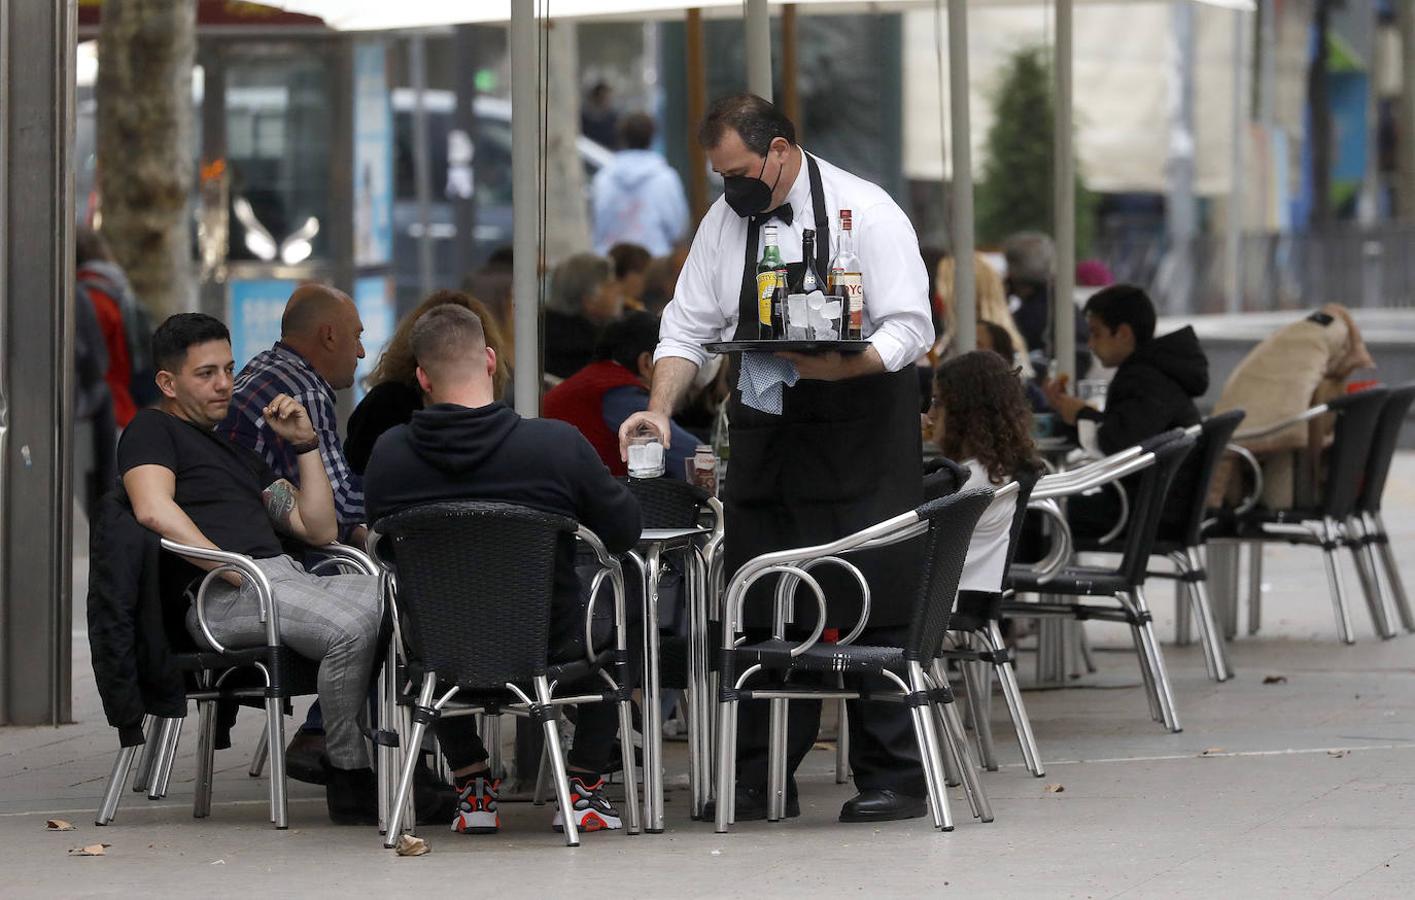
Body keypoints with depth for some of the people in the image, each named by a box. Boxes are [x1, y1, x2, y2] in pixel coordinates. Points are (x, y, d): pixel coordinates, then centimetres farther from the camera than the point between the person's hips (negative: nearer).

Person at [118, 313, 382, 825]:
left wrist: (305, 444, 19)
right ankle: (347, 776, -23)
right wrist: (236, 573, -15)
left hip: (287, 578, 8)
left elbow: (320, 529, 27)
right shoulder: (152, 430, 10)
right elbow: (155, 509, -12)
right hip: (219, 595, -8)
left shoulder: (237, 450, 33)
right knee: (351, 626, -33)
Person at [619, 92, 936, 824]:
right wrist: (661, 407, -5)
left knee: (871, 612, -6)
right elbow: (688, 327, 11)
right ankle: (760, 784, 10)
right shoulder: (724, 221, 9)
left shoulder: (866, 214, -8)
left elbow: (909, 330, -11)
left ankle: (890, 778, 1)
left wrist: (842, 367, -28)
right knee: (760, 617, 5)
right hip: (765, 447, 5)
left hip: (858, 447, -5)